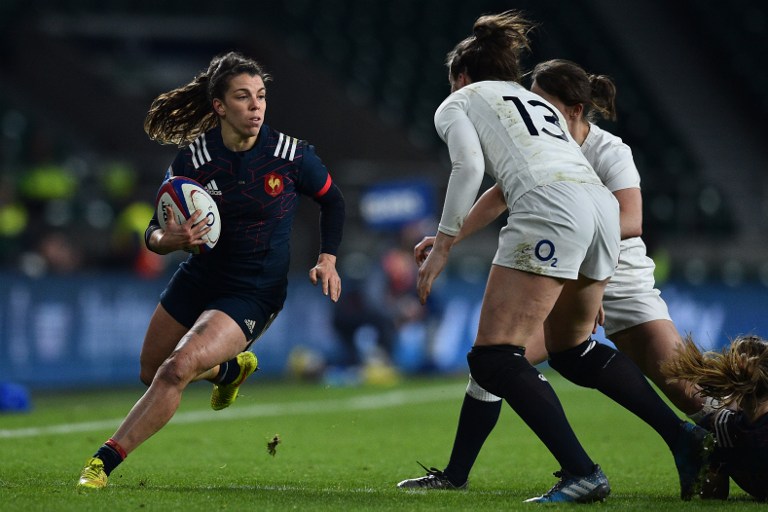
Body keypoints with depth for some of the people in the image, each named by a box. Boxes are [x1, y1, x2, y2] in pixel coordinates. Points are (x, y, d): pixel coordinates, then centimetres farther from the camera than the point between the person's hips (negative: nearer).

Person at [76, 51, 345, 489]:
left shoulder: (290, 154, -15)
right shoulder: (193, 158, -12)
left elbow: (332, 201, 4)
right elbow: (155, 233, -5)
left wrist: (328, 260, -8)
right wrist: (171, 238, -29)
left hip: (253, 295, -4)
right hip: (198, 279, 4)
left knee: (176, 370, -25)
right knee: (151, 374, 22)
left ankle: (105, 462, -19)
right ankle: (232, 368, 51)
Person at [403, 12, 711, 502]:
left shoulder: (458, 102, 18)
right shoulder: (539, 102, 36)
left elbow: (469, 166, -2)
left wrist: (443, 245, -1)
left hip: (549, 209, -7)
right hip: (603, 206, 7)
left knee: (494, 359, -4)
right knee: (572, 349, 24)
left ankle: (582, 473, -17)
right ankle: (683, 434, 13)